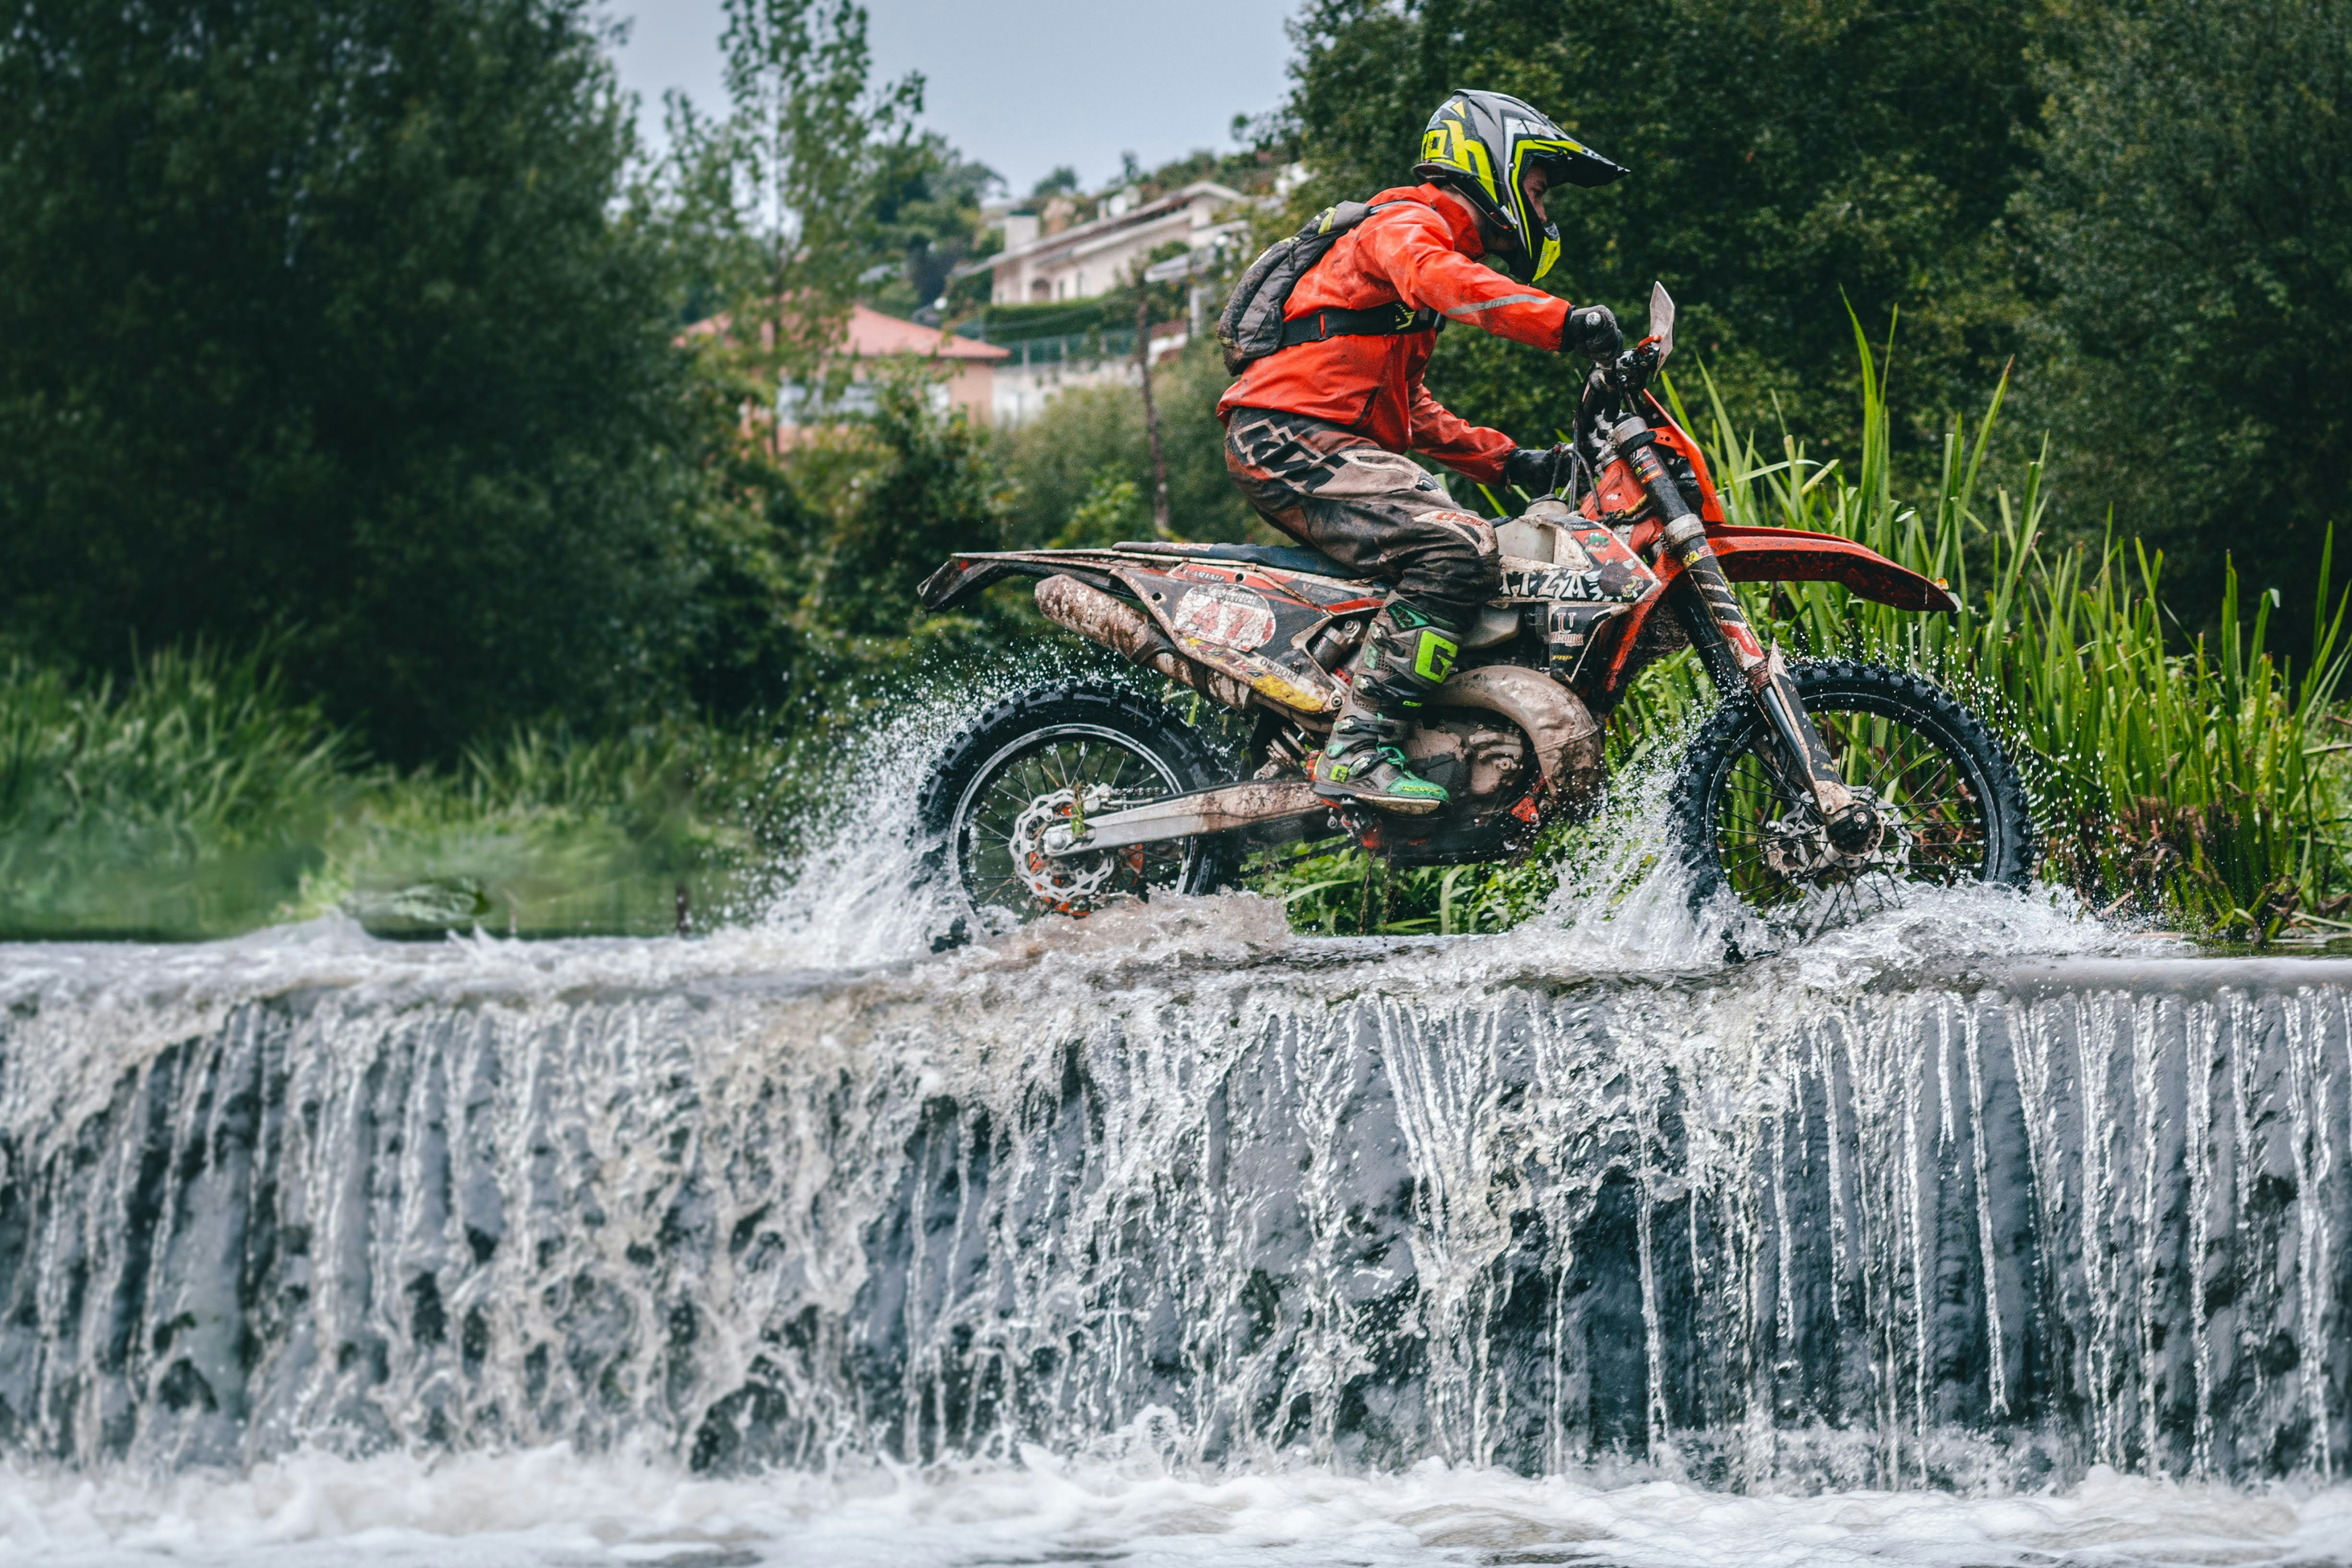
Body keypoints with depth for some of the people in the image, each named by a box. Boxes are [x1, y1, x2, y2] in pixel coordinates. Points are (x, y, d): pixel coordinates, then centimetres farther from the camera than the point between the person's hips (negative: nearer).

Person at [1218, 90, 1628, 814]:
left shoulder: (1429, 234, 30)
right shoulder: (1407, 224, -2)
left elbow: (1410, 411, 34)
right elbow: (1434, 278, -29)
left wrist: (1506, 460, 23)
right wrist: (1560, 322, -41)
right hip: (1294, 437, -11)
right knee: (1460, 551, -27)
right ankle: (1358, 750, -32)